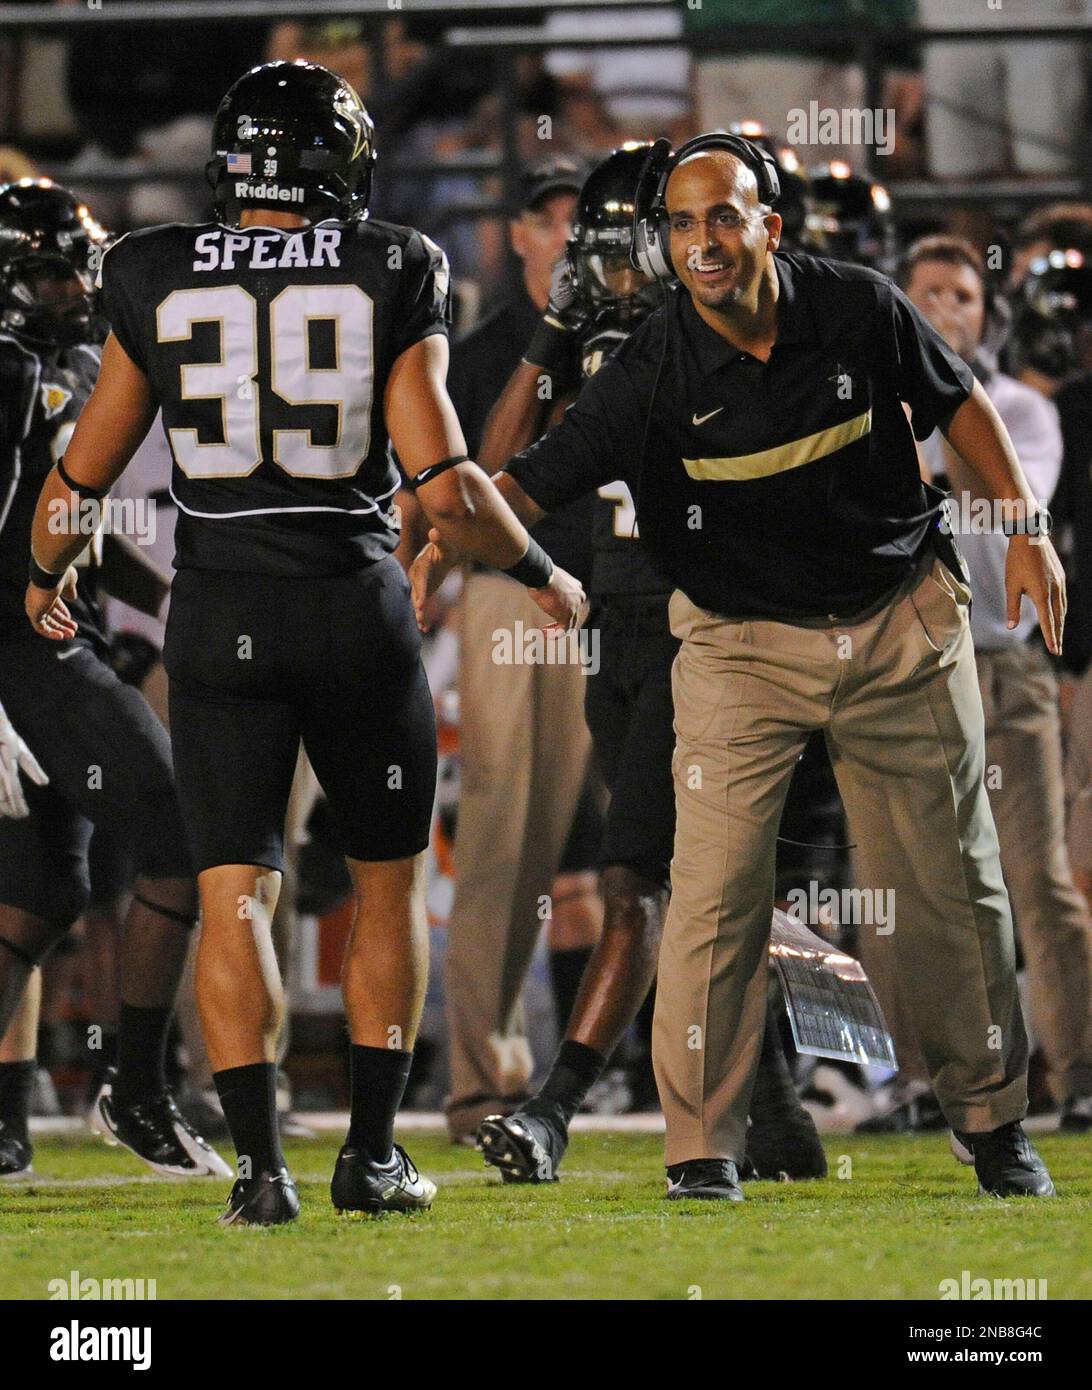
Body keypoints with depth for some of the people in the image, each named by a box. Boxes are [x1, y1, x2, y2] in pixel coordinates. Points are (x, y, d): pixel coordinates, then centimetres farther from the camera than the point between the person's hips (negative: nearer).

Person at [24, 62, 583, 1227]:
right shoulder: (390, 279, -6)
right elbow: (447, 491, -11)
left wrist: (43, 576, 26)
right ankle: (371, 1153, 12)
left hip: (219, 615, 1)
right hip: (357, 606, -1)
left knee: (234, 898, 3)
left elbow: (82, 480, 5)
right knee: (388, 881, 15)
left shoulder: (157, 283, -1)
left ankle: (261, 1164, -7)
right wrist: (541, 575, 7)